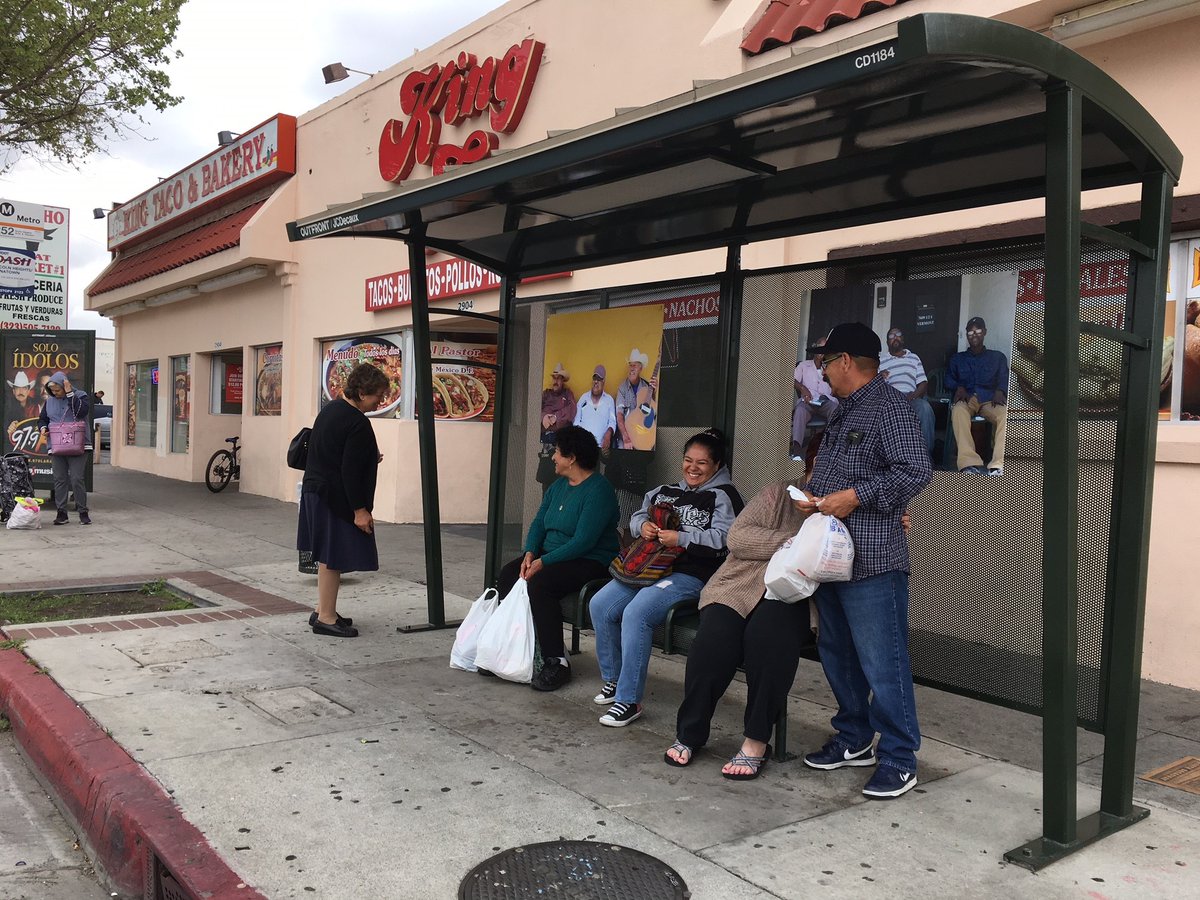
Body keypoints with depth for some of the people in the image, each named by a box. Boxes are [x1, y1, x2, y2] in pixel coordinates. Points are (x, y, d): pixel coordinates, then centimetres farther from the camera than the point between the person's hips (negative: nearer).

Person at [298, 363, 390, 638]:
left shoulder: (329, 410, 10)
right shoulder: (358, 423, -19)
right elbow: (350, 471, -22)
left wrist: (369, 459, 16)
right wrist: (359, 510, -19)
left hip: (316, 490, 10)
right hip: (337, 499, -10)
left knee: (328, 556, 17)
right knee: (333, 558, -2)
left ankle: (323, 611, 27)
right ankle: (326, 618, 6)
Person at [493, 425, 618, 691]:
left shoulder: (598, 490, -15)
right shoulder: (558, 486, 14)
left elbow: (583, 541, -22)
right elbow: (538, 523, 12)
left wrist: (543, 562, -22)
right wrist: (530, 553, -7)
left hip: (591, 562, -9)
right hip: (551, 556, 9)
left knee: (539, 584, -31)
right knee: (506, 576, -11)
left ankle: (556, 662, -24)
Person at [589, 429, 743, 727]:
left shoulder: (723, 496, 1)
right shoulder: (666, 491, 23)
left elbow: (723, 539, -13)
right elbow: (637, 517, 26)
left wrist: (681, 539, -19)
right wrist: (643, 526, 2)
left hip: (689, 575, -7)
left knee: (636, 614, -29)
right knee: (600, 605, -11)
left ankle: (629, 700, -20)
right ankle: (612, 680, 7)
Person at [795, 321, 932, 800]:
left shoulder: (889, 407, -10)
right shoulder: (843, 412, 19)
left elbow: (916, 471, -20)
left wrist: (855, 497, -21)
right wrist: (814, 499, 7)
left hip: (871, 562, -10)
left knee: (883, 663, -4)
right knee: (837, 655, 17)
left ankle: (899, 760, 8)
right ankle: (854, 741, 31)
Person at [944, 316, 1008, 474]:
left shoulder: (998, 357, 26)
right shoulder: (957, 358, 29)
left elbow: (1004, 378, 11)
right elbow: (949, 379, 16)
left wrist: (1000, 391, -13)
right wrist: (959, 388, -8)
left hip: (989, 399, 0)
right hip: (965, 398, 0)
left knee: (1005, 414, -38)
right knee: (958, 412, -41)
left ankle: (999, 466, -52)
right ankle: (969, 464, -57)